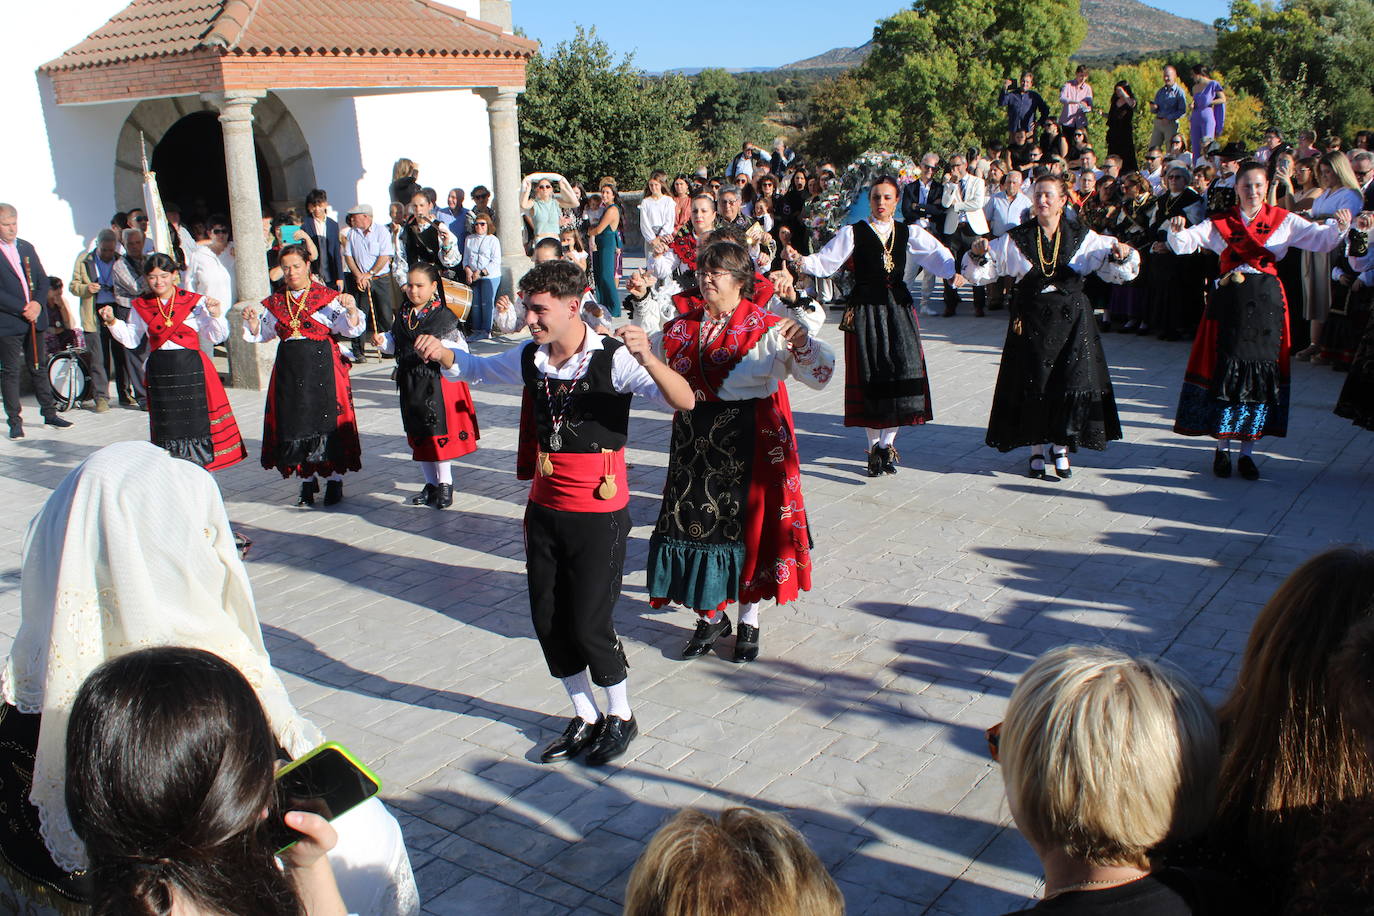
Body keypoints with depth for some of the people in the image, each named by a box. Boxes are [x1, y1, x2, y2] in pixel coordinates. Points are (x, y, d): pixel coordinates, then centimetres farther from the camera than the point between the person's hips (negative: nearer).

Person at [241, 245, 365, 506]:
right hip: (289, 367, 4)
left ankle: (335, 479, 7)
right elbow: (261, 334, 20)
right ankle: (307, 479, 17)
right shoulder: (274, 302, 13)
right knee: (294, 421, 5)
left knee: (328, 417, -5)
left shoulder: (327, 297, 0)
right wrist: (252, 320, 1)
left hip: (323, 364, -4)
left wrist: (351, 309, -24)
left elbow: (351, 329, -6)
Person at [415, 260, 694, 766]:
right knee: (548, 621, 11)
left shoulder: (613, 359, -16)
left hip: (599, 513, -6)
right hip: (544, 510, 6)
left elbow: (684, 401, -24)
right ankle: (585, 718, 32)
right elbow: (476, 367, 20)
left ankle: (621, 716, 25)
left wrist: (646, 358, -42)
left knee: (589, 623, -2)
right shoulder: (529, 359, 2)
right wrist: (444, 354, -2)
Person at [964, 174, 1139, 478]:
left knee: (1071, 381, -2)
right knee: (1033, 383, 1)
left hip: (1072, 319, 0)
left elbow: (1118, 271, 3)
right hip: (1031, 320, 0)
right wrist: (978, 255, -17)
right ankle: (1037, 449, 17)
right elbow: (981, 273, 3)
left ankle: (1062, 448, 17)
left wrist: (1123, 255, -18)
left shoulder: (1083, 238, 4)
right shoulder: (1015, 240, 4)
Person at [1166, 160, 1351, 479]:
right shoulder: (1220, 223, 7)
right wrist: (1177, 230, -24)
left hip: (1267, 303, 0)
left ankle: (1247, 450, 11)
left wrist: (1339, 227, -24)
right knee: (1224, 371, 0)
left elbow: (1320, 239, -3)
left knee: (1261, 373, 2)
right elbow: (1185, 244, -2)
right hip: (1229, 302, 0)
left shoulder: (1283, 221, 6)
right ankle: (1222, 448, 12)